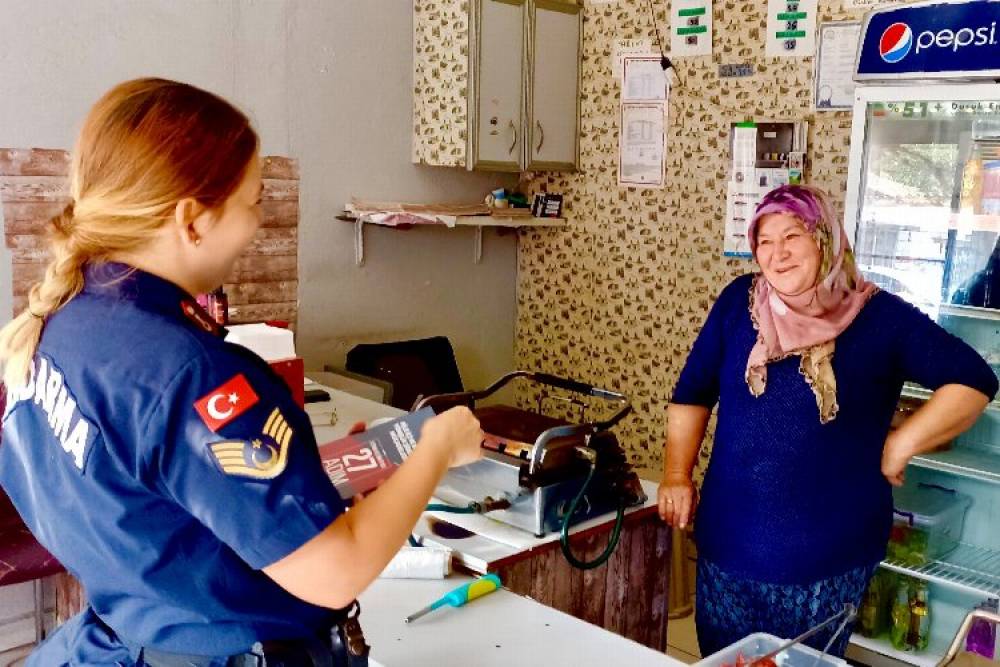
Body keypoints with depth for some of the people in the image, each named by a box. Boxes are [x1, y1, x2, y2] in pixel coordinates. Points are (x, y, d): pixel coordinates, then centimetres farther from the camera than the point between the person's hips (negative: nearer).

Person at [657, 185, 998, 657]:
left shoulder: (879, 317, -6)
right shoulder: (737, 302, 1)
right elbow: (692, 393, 6)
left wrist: (899, 445, -11)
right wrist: (676, 475, 2)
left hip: (829, 554, -2)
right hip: (728, 542, 3)